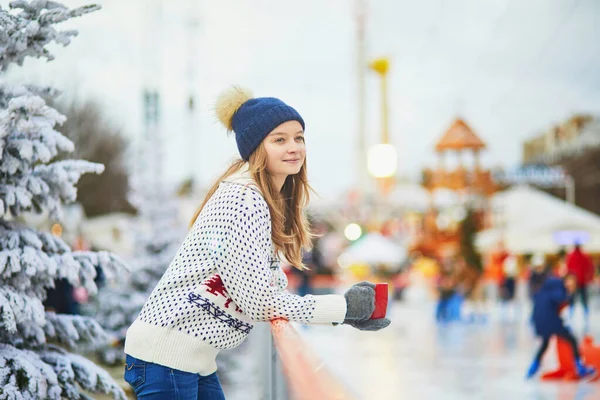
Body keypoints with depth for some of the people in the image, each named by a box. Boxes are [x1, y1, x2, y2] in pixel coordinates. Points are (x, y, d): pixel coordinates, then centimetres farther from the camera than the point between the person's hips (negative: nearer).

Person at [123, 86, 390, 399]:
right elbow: (258, 300, -20)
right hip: (165, 356, -10)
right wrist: (342, 307, -13)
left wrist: (346, 311, 3)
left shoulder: (270, 203, 13)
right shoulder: (242, 199, -18)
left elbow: (270, 289, 10)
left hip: (194, 361, 10)